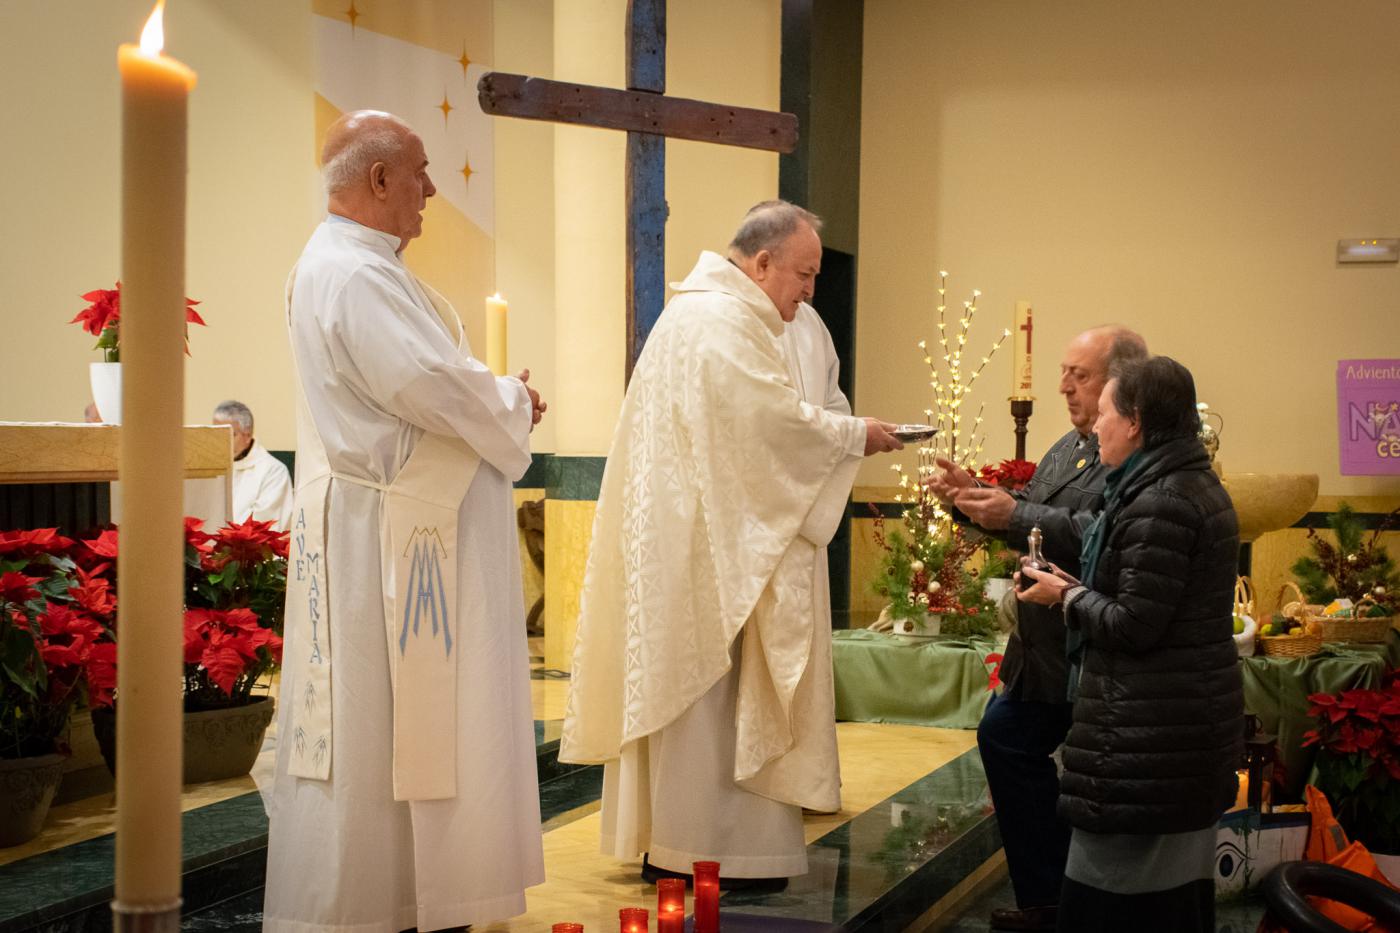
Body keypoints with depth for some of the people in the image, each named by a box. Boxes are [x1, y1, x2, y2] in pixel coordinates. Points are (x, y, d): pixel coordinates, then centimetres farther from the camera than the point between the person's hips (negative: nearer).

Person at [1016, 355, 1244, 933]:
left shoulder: (1159, 504, -19)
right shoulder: (1197, 487, 13)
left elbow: (1134, 627, -21)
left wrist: (1066, 596, -6)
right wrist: (1081, 592, 8)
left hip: (1148, 731, -11)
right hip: (1197, 720, 11)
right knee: (1178, 886, 17)